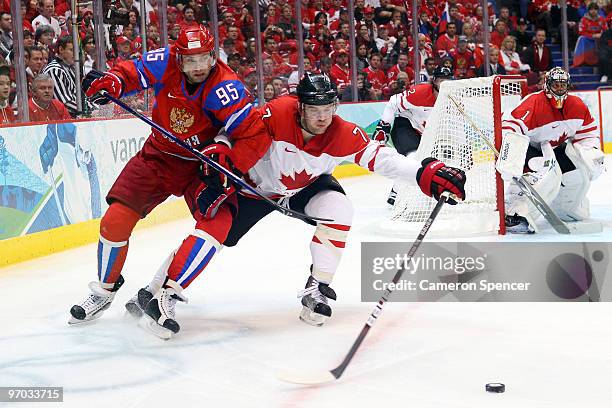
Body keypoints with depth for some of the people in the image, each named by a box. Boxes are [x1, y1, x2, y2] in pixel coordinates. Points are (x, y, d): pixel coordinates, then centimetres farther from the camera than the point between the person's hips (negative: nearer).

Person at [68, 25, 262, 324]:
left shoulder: (225, 86, -24)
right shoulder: (165, 62, -16)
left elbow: (248, 130, -24)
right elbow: (132, 72, -5)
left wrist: (221, 151, -38)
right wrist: (109, 82, -26)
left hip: (201, 164, -2)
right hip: (158, 156, 2)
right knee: (115, 220, -4)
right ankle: (105, 290, 19)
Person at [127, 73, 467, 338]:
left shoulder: (343, 135, -25)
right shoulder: (276, 114, -33)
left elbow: (379, 157, -27)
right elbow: (240, 148, -26)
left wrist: (425, 173, -38)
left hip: (307, 186, 3)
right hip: (256, 184, -3)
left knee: (337, 208, -23)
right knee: (216, 229, -13)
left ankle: (317, 288, -7)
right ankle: (161, 292, -4)